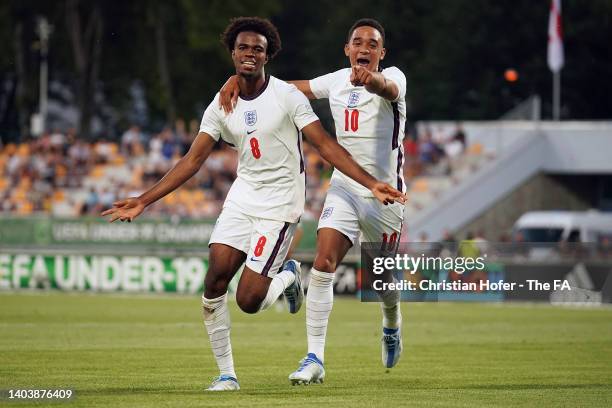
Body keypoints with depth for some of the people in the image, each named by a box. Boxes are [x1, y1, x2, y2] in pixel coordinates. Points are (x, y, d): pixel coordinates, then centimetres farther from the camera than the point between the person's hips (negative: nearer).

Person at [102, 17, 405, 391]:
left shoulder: (287, 96, -10)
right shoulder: (222, 105, 3)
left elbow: (326, 145, -14)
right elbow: (194, 160, 4)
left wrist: (372, 184, -24)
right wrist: (143, 202, -1)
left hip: (280, 204, -5)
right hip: (242, 197, 5)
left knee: (249, 301, -13)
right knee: (215, 281, -11)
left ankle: (288, 275, 22)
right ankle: (227, 375, 2)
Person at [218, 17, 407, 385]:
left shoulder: (392, 77, -10)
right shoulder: (336, 81, 5)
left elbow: (389, 88, -36)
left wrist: (371, 79, -60)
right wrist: (239, 79, -4)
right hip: (344, 188, 3)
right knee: (323, 265, -17)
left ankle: (392, 328, 45)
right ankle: (315, 358, -17)